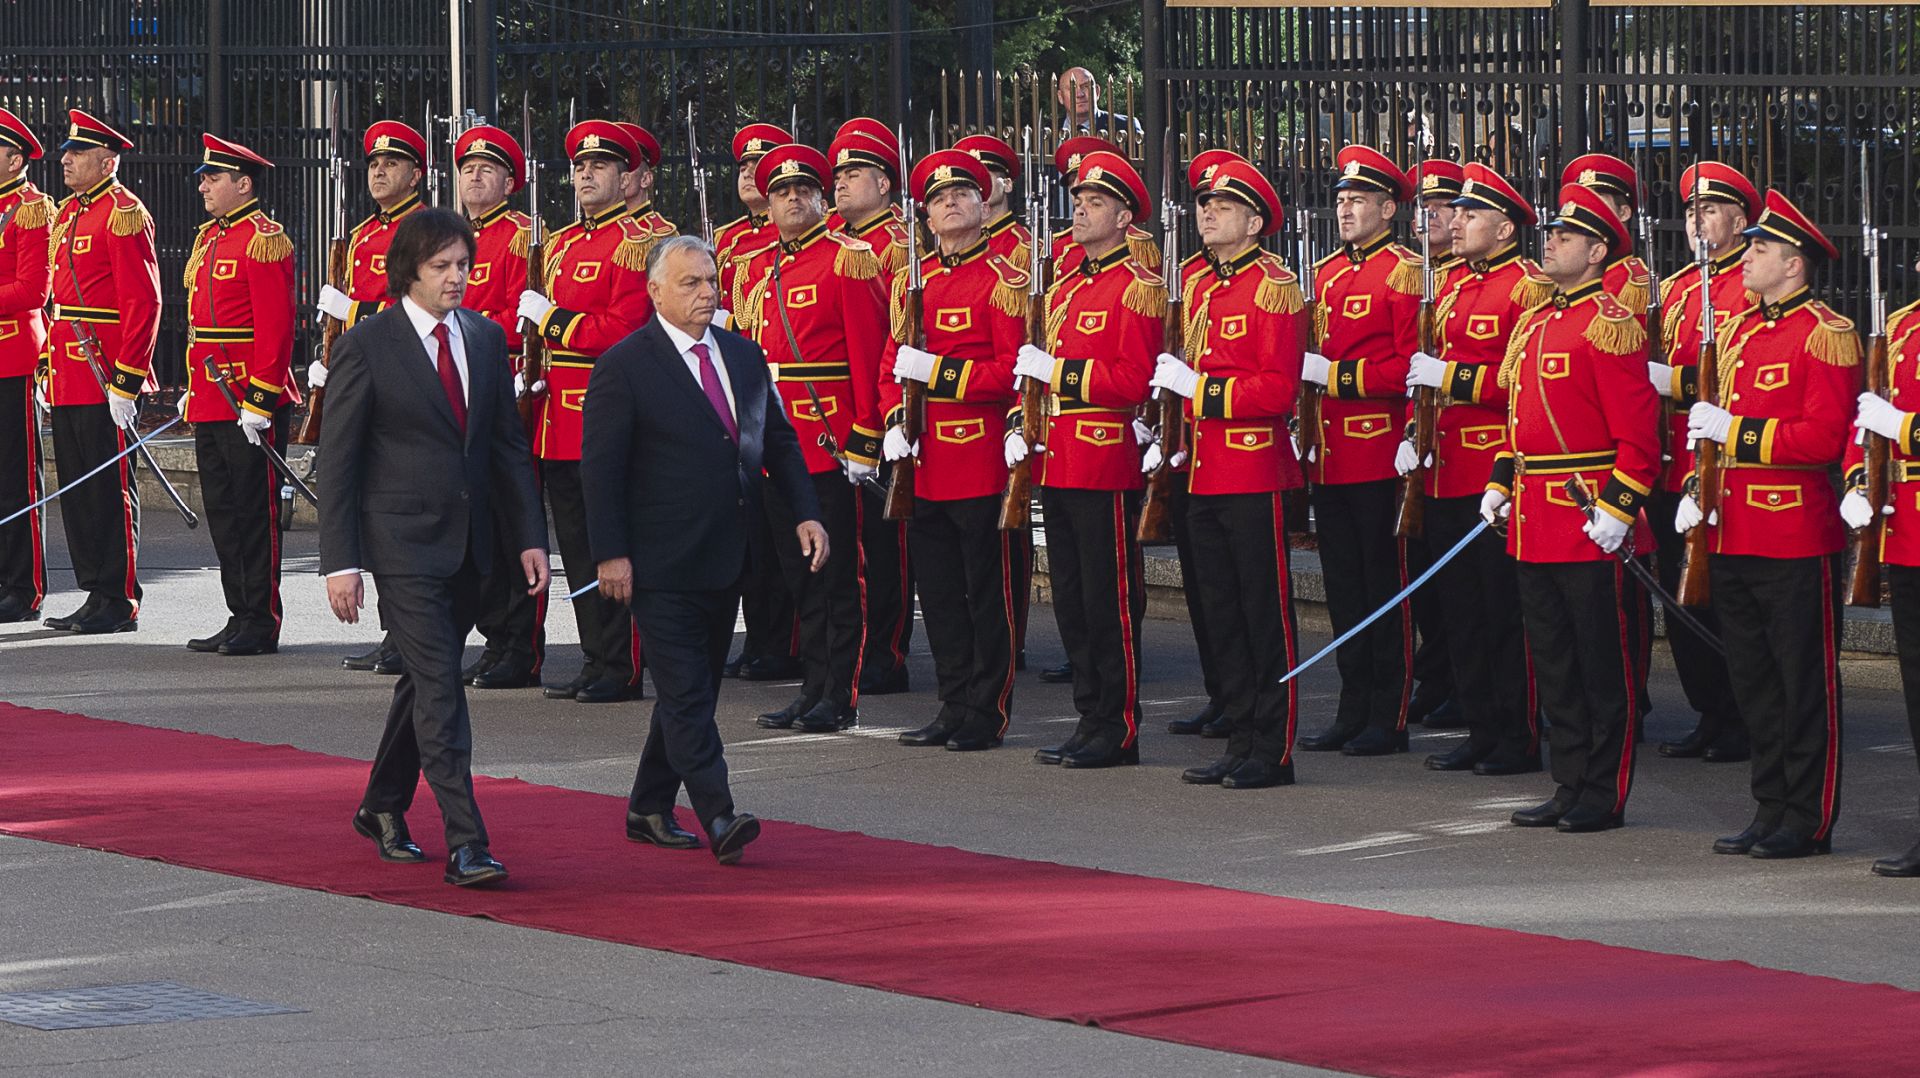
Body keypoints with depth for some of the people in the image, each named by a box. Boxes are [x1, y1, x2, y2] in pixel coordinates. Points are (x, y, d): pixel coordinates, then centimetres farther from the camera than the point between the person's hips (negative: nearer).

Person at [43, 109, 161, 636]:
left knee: (109, 488, -4)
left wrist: (125, 380, -19)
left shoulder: (124, 214, -11)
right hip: (68, 382, 9)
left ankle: (118, 603, 0)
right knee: (76, 487, 11)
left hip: (104, 379, -9)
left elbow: (144, 302, -16)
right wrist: (48, 366, 16)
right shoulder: (68, 213, 17)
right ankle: (95, 594, 17)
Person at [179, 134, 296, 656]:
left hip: (250, 403, -9)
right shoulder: (208, 238, 16)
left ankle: (261, 623, 1)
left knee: (254, 509, -4)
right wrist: (192, 390, 18)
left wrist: (259, 399, -21)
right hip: (210, 403, 9)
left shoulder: (264, 240, -12)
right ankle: (240, 617, 17)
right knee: (222, 509, 11)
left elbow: (276, 325, -17)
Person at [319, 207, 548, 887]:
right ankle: (464, 844, -15)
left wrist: (530, 537, 6)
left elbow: (509, 444, 13)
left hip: (468, 543, 6)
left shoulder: (486, 339, 8)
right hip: (403, 542, -6)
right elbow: (338, 462, -7)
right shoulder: (365, 347, -8)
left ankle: (383, 807, 34)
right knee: (440, 684, -12)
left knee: (425, 678, 16)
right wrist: (341, 562, -12)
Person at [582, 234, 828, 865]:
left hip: (726, 560, 7)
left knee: (691, 690, 13)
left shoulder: (743, 357, 11)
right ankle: (719, 819, -16)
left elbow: (778, 442, 17)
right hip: (661, 569, -7)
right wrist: (610, 554, -15)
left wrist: (804, 513, 4)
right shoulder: (624, 367, -9)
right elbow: (601, 468, -10)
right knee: (686, 694, -10)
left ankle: (649, 810, 23)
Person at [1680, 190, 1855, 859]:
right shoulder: (1738, 331, 16)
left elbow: (1824, 436, -19)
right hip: (1733, 539, 8)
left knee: (1805, 684, 0)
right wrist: (1697, 492, 9)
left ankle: (1808, 821, 5)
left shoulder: (1826, 335, -9)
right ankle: (1771, 811, 19)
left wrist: (1736, 430, -19)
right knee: (1752, 681, 11)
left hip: (1797, 540, -8)